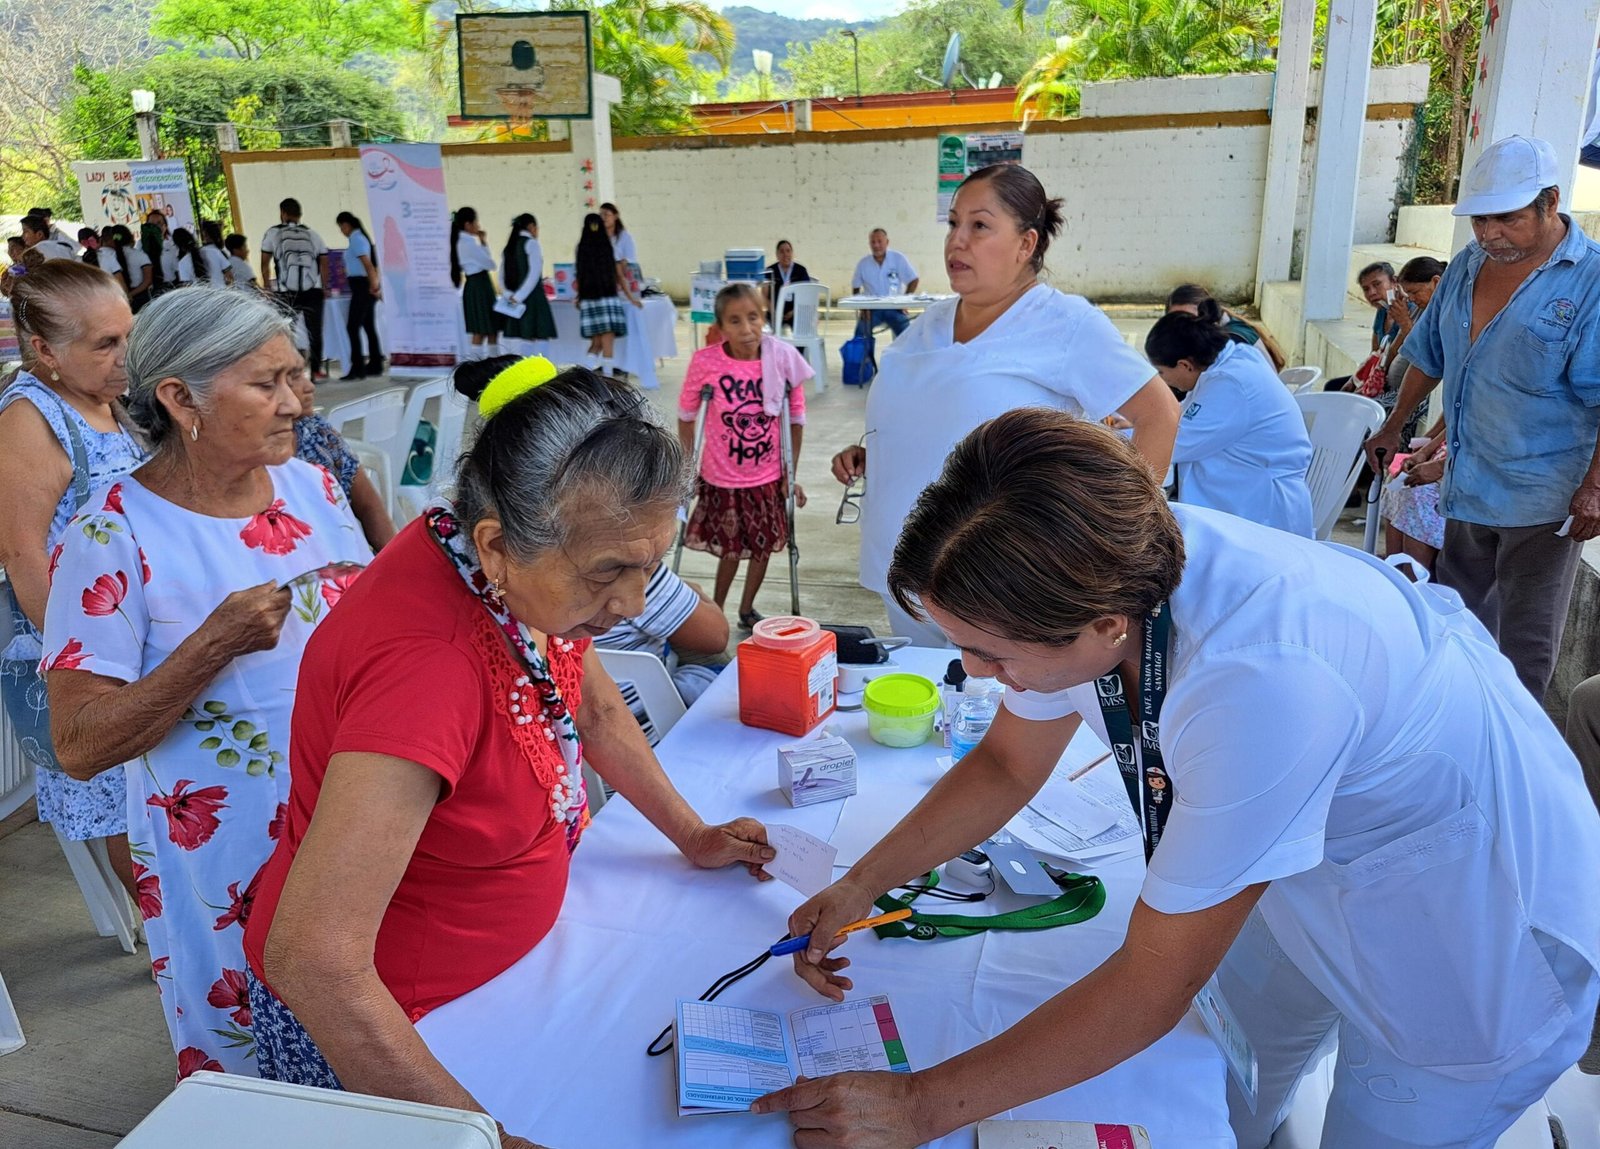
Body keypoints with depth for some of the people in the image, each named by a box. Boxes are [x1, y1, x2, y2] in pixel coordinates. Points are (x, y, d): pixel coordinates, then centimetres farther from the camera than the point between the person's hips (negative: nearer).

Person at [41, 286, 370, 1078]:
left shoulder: (314, 487, -1)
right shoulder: (115, 536, -16)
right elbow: (80, 744, -16)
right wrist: (216, 642, -26)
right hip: (225, 859, -4)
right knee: (249, 1075, 18)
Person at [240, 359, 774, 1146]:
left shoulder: (536, 573, -13)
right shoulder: (423, 662, -38)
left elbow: (596, 708, 6)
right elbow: (312, 959, -38)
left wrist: (691, 837, 9)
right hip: (367, 1020, -7)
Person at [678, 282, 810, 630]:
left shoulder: (783, 360, -13)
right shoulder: (704, 362, -16)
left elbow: (795, 420, -3)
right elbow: (686, 418, -3)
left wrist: (791, 474, -1)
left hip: (768, 478, 2)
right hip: (721, 479, -2)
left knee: (764, 546, 15)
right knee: (730, 548, 11)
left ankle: (746, 610, 38)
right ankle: (715, 612, 35)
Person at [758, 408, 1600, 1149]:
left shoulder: (1262, 684, -43)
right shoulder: (1101, 570, -22)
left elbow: (1149, 989, -31)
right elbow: (1006, 763, -2)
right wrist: (861, 886, -7)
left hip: (1473, 926, -5)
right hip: (1308, 865, 6)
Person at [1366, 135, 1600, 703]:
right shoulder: (1467, 265, 7)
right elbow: (1431, 356, 19)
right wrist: (1393, 428, 22)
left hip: (1541, 496, -6)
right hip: (1467, 485, 6)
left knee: (1525, 640, 4)